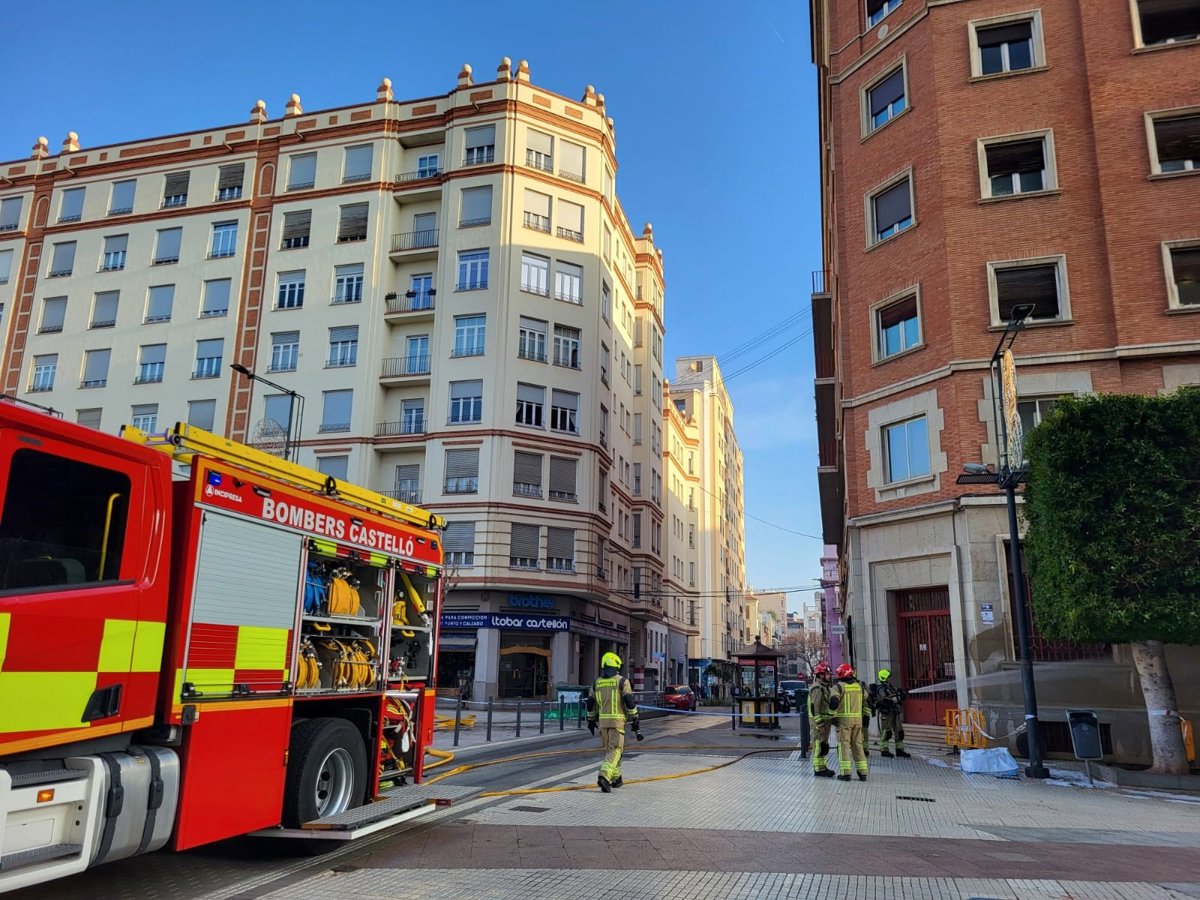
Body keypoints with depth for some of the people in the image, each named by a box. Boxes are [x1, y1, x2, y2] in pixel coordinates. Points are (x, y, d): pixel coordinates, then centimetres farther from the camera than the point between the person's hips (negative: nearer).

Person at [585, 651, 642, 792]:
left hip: (603, 720, 5)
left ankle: (616, 779, 26)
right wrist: (636, 720, -7)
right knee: (614, 751, -5)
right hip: (617, 720, -5)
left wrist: (591, 721, 23)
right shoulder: (622, 681, -6)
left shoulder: (597, 682, 9)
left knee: (610, 749, 20)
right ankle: (604, 777, -25)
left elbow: (590, 703, 11)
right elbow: (630, 702, -12)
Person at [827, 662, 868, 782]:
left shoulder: (839, 686, -8)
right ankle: (862, 772, 12)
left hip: (844, 719, -5)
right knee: (858, 745, 12)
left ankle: (845, 773, -2)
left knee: (844, 745, 1)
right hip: (858, 719, 5)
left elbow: (834, 701, -20)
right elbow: (865, 702, 12)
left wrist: (833, 711, -5)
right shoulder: (859, 685, 10)